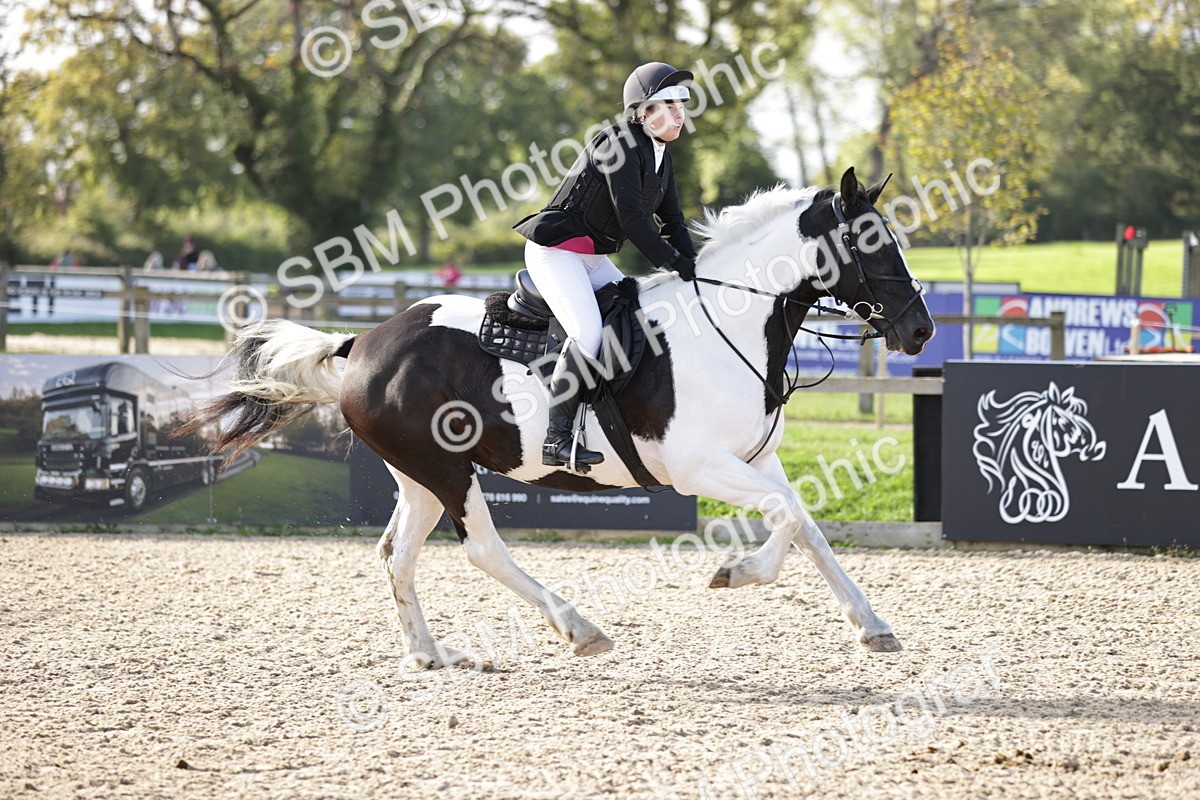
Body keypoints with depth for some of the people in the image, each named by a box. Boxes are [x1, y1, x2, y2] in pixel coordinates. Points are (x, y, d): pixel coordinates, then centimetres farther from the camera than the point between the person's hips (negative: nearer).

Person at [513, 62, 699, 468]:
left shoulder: (661, 157, 11)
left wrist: (693, 271, -3)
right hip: (556, 250, -10)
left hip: (594, 259, 10)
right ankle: (557, 439, -25)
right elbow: (631, 219, -22)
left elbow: (673, 224, 12)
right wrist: (676, 263, -19)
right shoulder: (618, 144, -18)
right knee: (589, 334, -25)